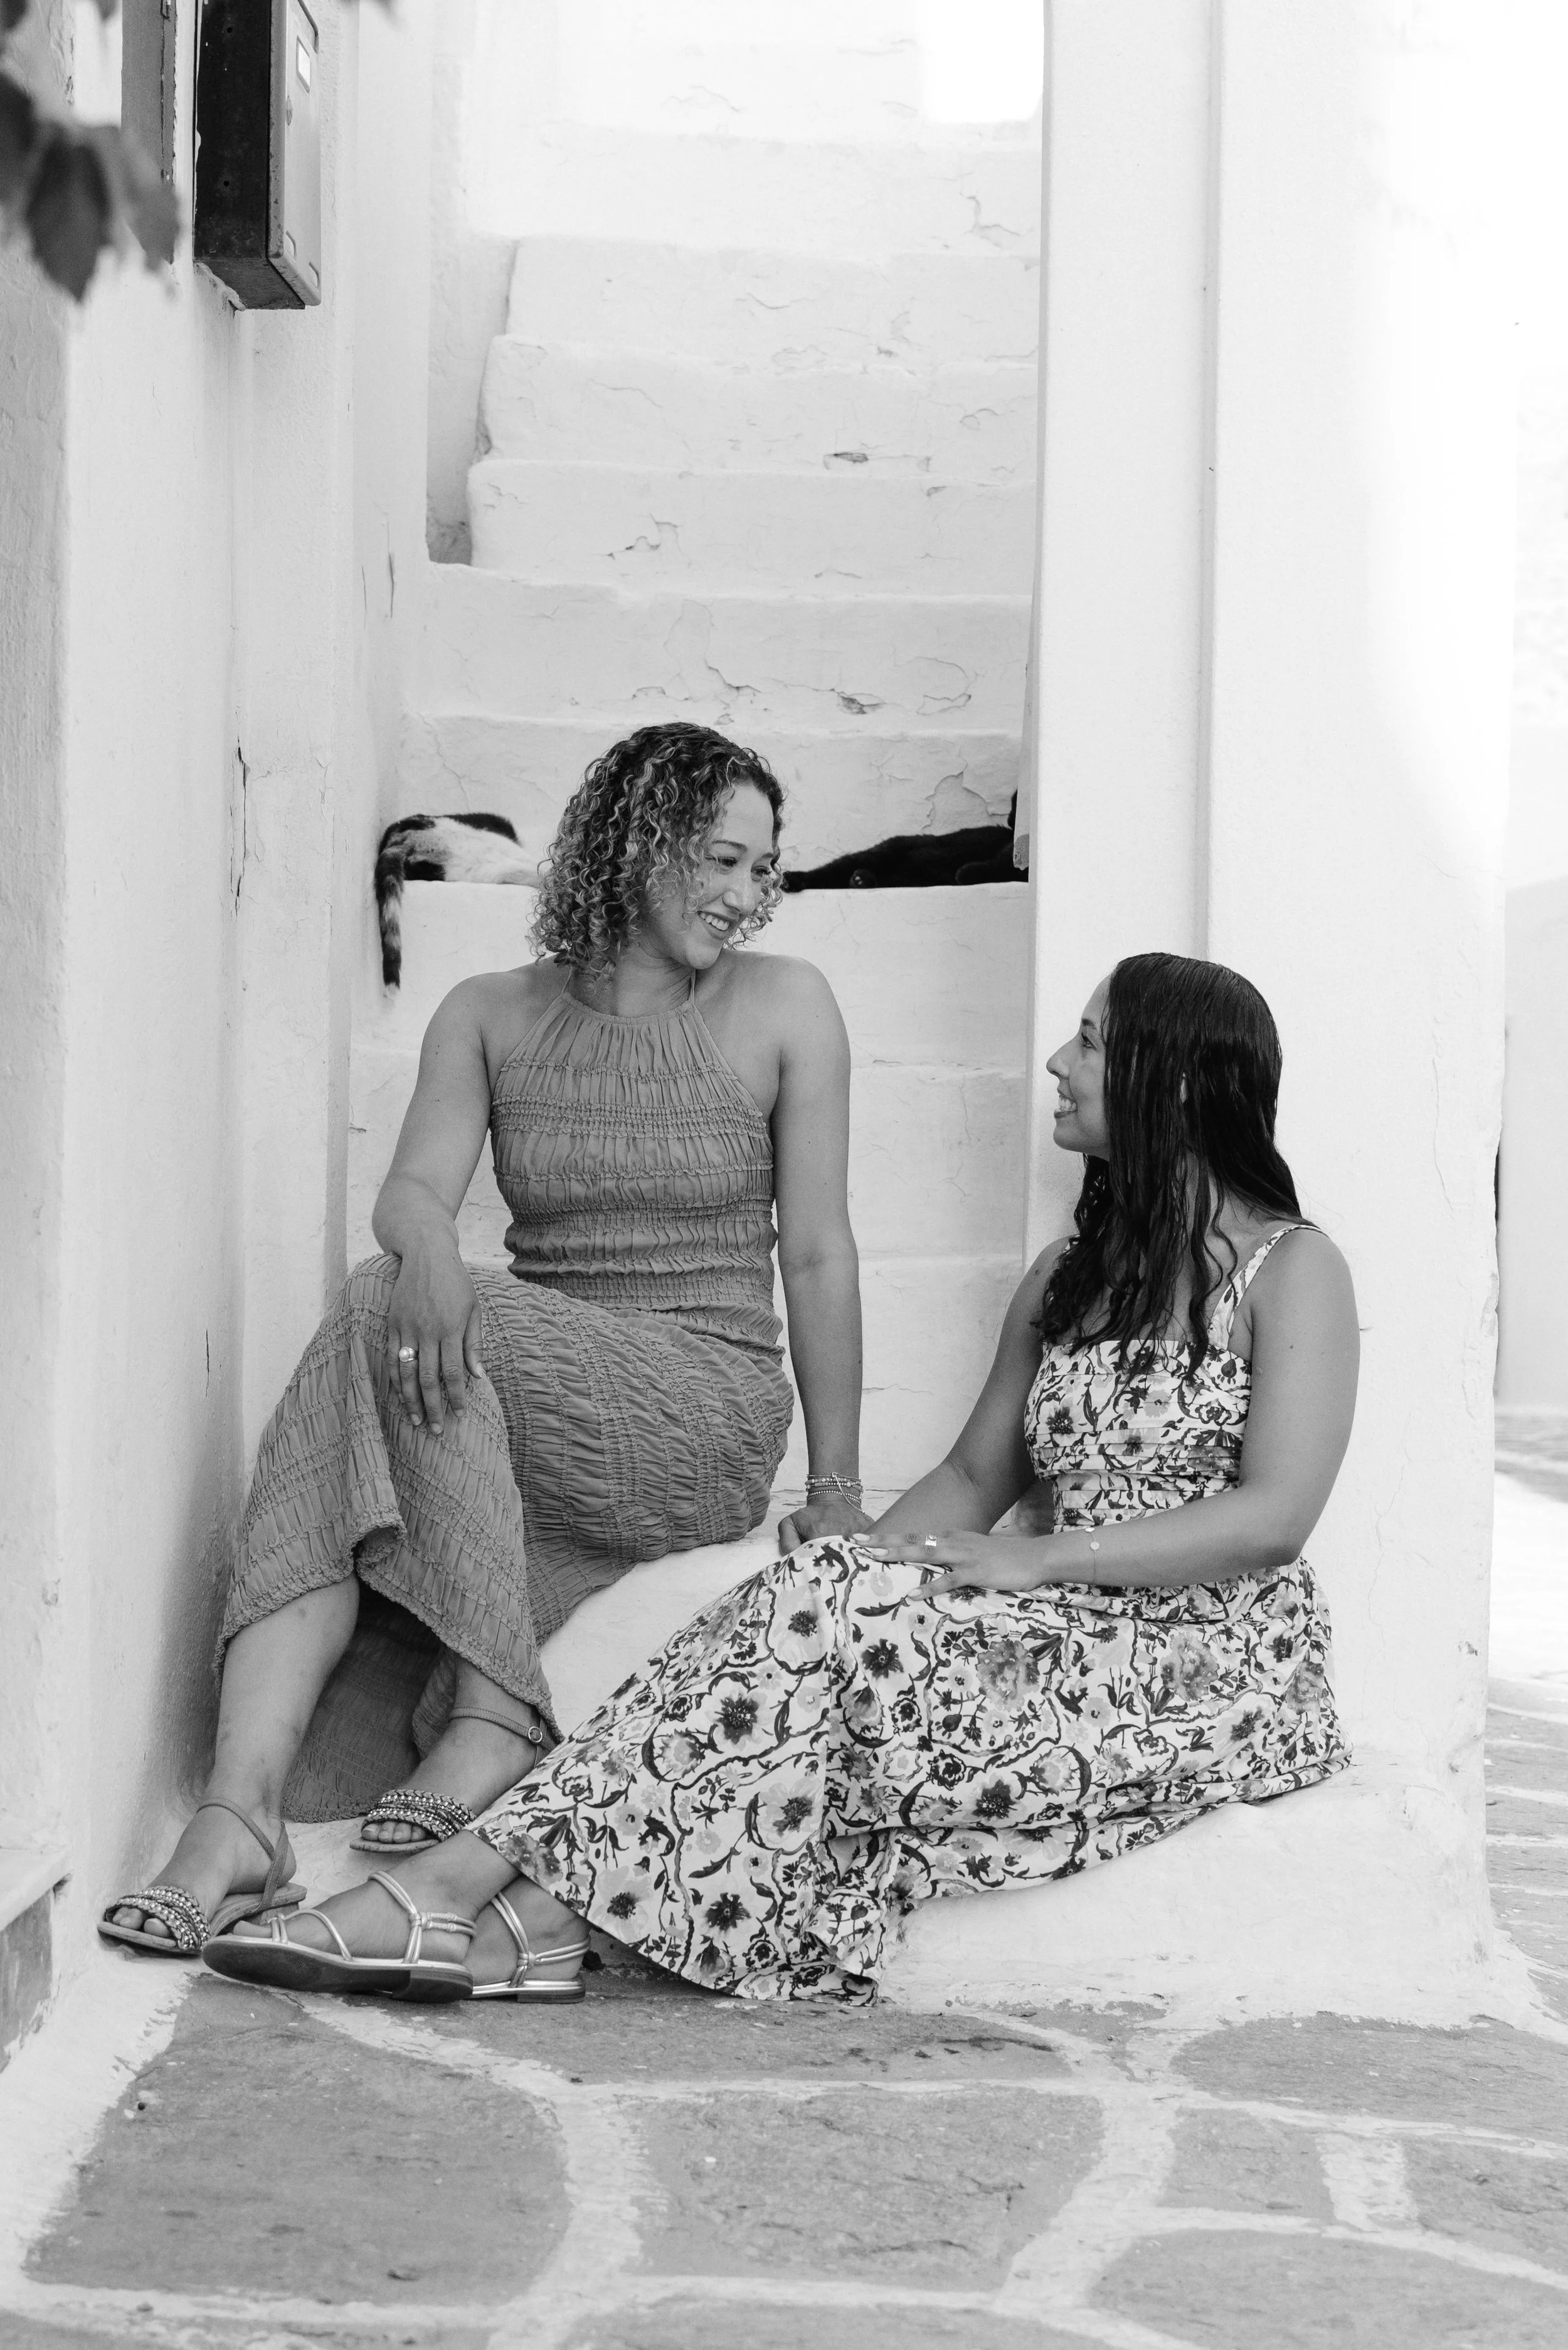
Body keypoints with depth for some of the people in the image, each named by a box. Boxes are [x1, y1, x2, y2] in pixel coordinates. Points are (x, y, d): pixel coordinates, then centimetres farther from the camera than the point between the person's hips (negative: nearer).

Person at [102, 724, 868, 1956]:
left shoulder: (785, 1007, 4)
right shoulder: (492, 1016, 11)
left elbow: (817, 1252, 2)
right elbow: (414, 1185, -3)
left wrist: (837, 1492, 0)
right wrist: (429, 1251, -29)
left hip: (707, 1409, -3)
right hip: (533, 1415, 3)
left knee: (383, 1317, -28)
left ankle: (494, 1716, -30)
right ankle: (243, 1804, -41)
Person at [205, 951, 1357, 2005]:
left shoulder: (1292, 1267, -2)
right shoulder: (1067, 1276, 21)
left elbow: (1273, 1519, -13)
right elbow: (975, 1473, 18)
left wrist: (1040, 1556, -19)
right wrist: (862, 1562, -2)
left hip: (1215, 1670, -6)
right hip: (1071, 1637, 6)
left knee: (844, 1627, -28)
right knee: (825, 1603, -24)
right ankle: (530, 1910, -37)